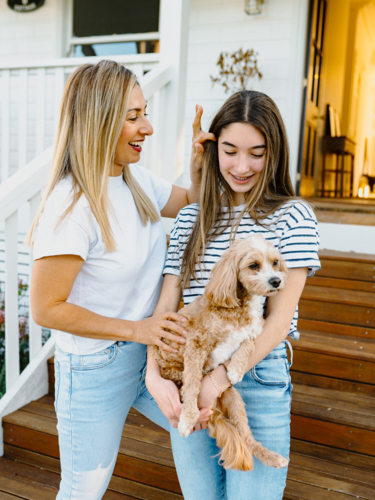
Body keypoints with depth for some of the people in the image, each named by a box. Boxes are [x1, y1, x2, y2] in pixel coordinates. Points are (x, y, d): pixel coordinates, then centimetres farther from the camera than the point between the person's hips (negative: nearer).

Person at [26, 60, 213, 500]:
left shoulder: (137, 181, -2)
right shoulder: (71, 206, -26)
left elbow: (193, 203, 15)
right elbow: (46, 308, -21)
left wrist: (200, 162, -5)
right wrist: (135, 329, -19)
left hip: (148, 351, 7)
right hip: (94, 369, -6)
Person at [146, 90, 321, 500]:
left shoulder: (293, 217, -5)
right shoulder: (190, 219, 6)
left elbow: (279, 320, -11)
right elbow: (166, 306, 1)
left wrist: (217, 381, -18)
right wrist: (154, 374, -14)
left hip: (258, 379, -3)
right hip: (186, 379, 4)